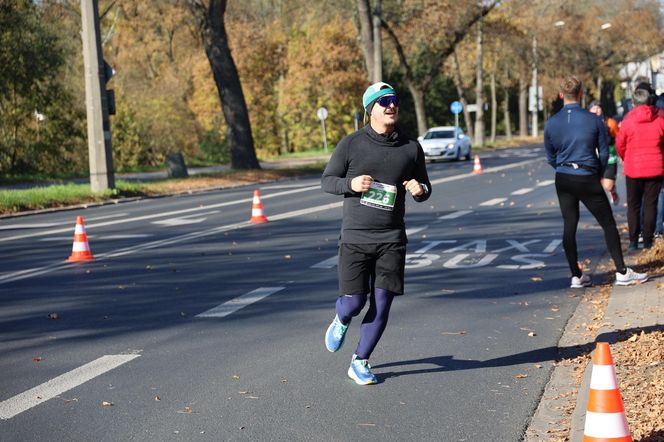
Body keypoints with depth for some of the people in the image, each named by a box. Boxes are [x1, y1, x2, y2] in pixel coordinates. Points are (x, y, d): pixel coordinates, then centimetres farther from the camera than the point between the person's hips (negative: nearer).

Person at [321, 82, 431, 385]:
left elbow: (424, 188, 16)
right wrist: (350, 183, -16)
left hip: (391, 239, 2)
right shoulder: (351, 144, -2)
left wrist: (420, 190, -8)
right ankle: (341, 321, 34)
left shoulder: (411, 148, 5)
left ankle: (360, 362, 16)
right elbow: (327, 181, 4)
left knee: (381, 305, -1)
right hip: (355, 237, -2)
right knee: (354, 302, -5)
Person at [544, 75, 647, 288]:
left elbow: (551, 158, 8)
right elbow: (604, 153, 1)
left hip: (563, 181, 3)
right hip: (588, 180, -3)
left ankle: (576, 276, 11)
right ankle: (622, 272, 9)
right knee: (608, 224, 6)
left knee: (569, 226, 9)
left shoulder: (551, 123, 0)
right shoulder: (594, 120, -7)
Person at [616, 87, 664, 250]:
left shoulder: (627, 122, -9)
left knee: (633, 205, 10)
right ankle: (648, 241, 6)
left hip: (633, 169, -1)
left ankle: (633, 241, 7)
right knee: (651, 204, 7)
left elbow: (620, 145, 2)